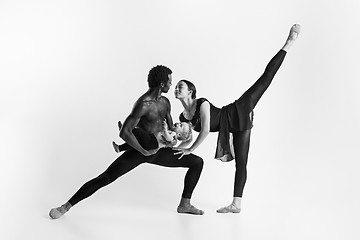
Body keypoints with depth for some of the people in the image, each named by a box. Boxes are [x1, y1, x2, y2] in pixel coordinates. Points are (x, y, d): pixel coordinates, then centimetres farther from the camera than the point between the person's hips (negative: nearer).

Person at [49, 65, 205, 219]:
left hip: (157, 151, 7)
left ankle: (184, 205, 14)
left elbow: (171, 128, 19)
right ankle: (66, 206, -1)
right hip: (138, 151, -7)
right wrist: (144, 151, -28)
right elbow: (124, 133, -32)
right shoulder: (143, 105, -25)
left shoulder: (165, 102, 3)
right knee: (104, 178, -14)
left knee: (197, 162, 6)